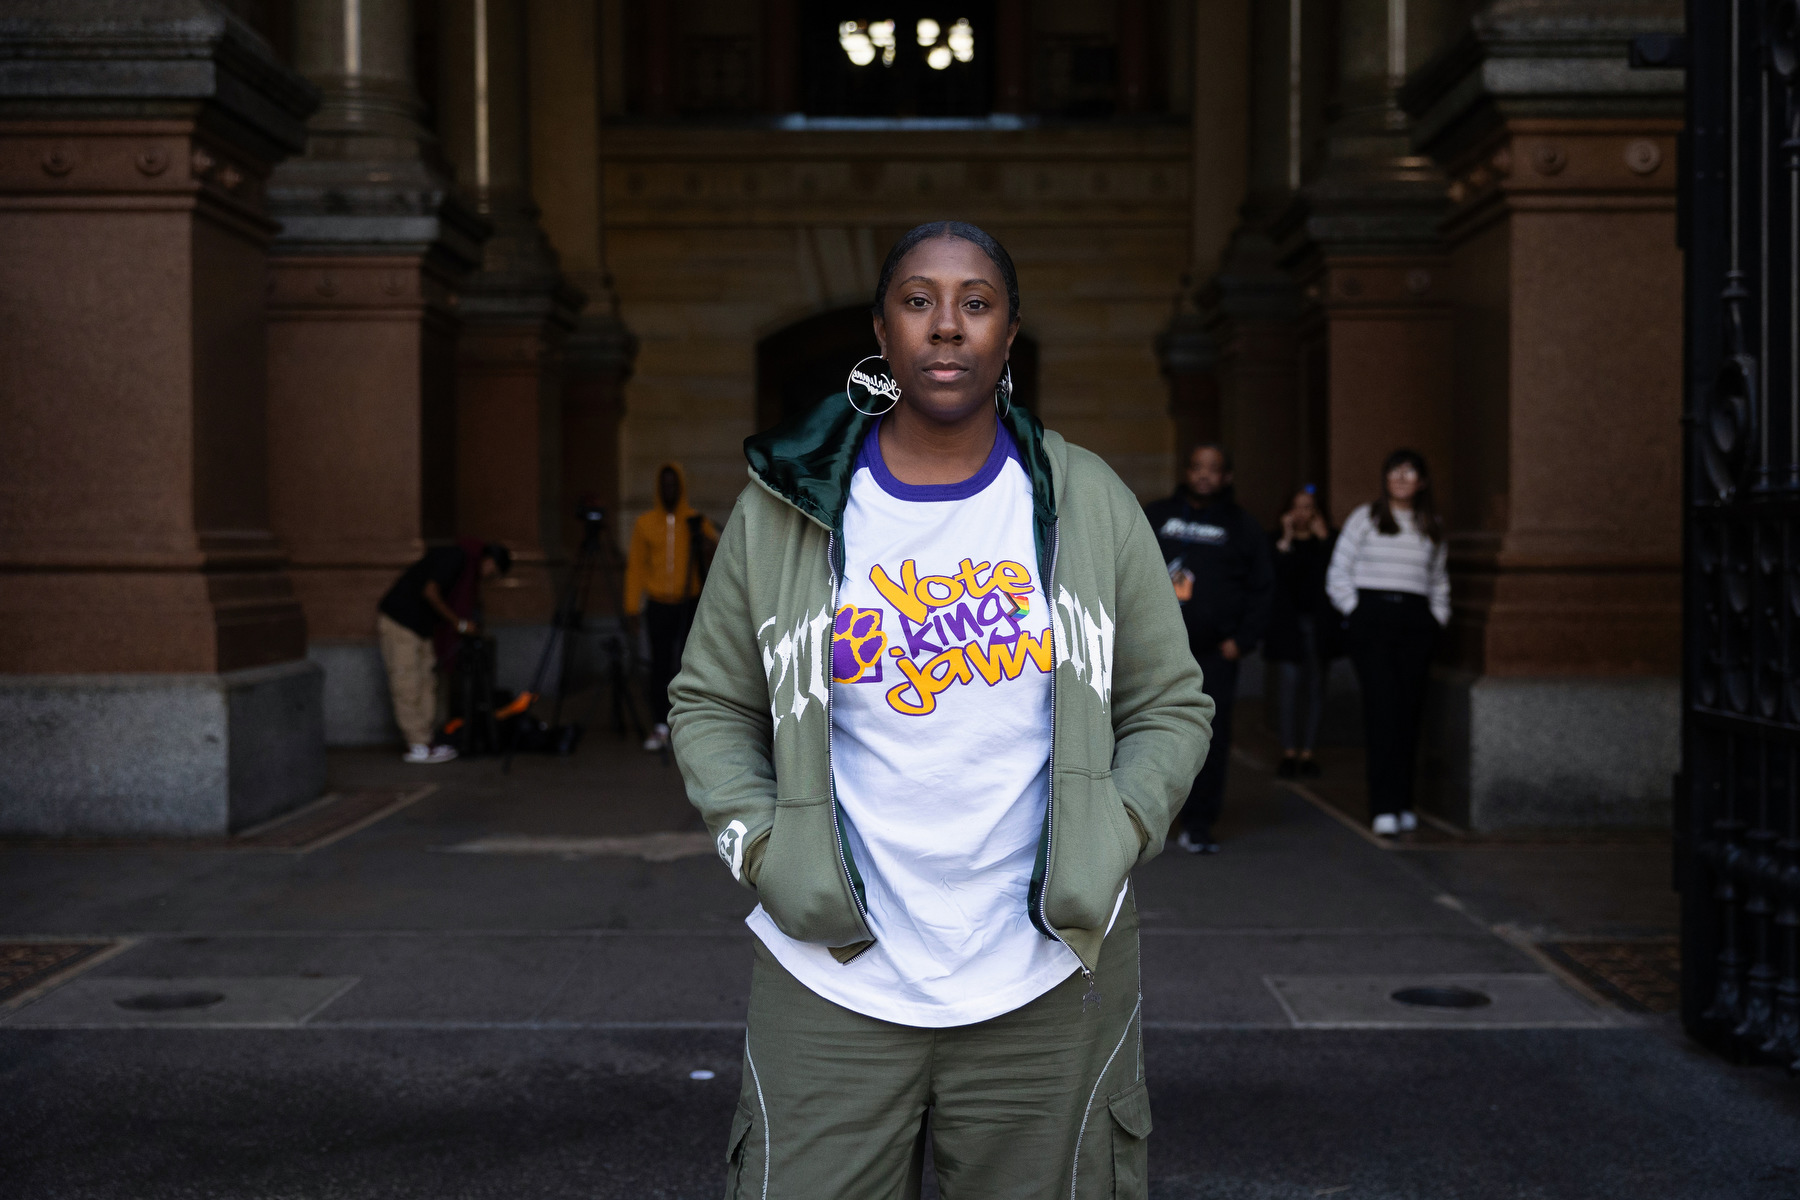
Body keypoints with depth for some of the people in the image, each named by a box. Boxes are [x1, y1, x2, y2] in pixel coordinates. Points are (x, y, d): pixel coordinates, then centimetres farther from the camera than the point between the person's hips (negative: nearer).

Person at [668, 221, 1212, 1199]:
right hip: (833, 982, 0)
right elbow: (710, 705, 10)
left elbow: (1170, 705, 10)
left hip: (1047, 985, 1)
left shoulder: (1089, 505, 4)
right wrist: (760, 845, -5)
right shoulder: (781, 512, 2)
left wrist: (1115, 836, -6)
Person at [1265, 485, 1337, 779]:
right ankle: (1289, 752, -1)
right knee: (1288, 683, -7)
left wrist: (1322, 539, -11)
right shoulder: (1277, 540, 6)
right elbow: (1275, 576, -11)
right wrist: (1287, 539, -11)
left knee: (1314, 686, 3)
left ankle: (1307, 752, 9)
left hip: (1318, 623, 1)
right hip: (1287, 622, -1)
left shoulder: (1328, 540, 7)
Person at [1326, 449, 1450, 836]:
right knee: (1382, 708, -12)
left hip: (1416, 621, 4)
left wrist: (1438, 617, 11)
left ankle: (1402, 804, 8)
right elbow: (1338, 573, 4)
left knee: (1409, 712, 1)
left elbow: (1439, 580, 25)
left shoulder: (1432, 527, 17)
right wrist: (1356, 611, -4)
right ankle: (1385, 808, -15)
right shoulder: (1365, 518, 6)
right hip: (1373, 618, -4)